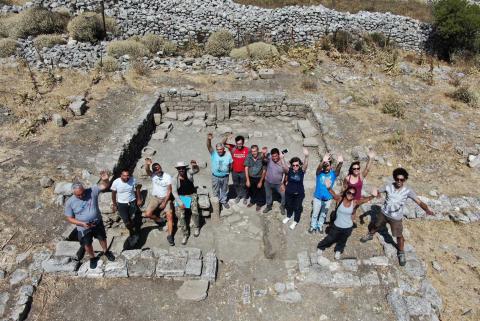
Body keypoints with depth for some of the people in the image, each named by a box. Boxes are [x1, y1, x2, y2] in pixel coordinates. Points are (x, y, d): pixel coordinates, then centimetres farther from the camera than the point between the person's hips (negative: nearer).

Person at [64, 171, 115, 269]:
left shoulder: (92, 191, -20)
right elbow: (69, 219, -12)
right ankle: (92, 258, 48)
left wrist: (105, 179, -47)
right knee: (87, 244, 19)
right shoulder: (69, 202, -19)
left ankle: (106, 251, 52)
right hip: (84, 228, -1)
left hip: (98, 223, 1)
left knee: (102, 238, 23)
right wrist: (82, 223, -25)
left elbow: (104, 186, -23)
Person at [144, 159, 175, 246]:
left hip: (165, 198, -2)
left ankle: (170, 236, -5)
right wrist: (147, 164, -53)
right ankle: (159, 220, 18)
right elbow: (147, 170, -31)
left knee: (170, 216, -15)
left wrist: (164, 202, -15)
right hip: (155, 197, 2)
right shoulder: (153, 175, -7)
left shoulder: (167, 177, -12)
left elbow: (169, 191, -10)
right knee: (147, 214, -13)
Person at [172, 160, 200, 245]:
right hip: (181, 197, 1)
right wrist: (180, 203, -15)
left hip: (191, 195, 0)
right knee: (180, 214, -18)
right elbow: (174, 192, -8)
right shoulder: (175, 178, -11)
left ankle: (196, 227, 9)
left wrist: (195, 165, -58)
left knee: (195, 211, -22)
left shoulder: (189, 171, -12)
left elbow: (197, 170, -33)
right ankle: (185, 234, -1)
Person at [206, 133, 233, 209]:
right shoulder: (213, 153, -19)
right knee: (216, 191, 18)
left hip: (225, 176, 1)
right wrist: (208, 139, -56)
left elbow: (230, 164, -1)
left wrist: (229, 171, 9)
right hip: (215, 177, -1)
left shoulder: (228, 155, -15)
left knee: (224, 190, 22)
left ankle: (224, 201, 46)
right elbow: (209, 146, -37)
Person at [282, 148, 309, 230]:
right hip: (289, 192, 2)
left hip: (299, 193, -2)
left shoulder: (302, 171, -20)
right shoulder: (289, 170, -15)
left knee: (297, 207, 16)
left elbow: (305, 165, -39)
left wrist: (306, 156, -59)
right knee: (288, 205, 25)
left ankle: (295, 221, 40)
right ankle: (288, 216, 54)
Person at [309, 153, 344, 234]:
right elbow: (319, 168, -39)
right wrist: (323, 161, -62)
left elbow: (338, 169, -34)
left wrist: (340, 163, -58)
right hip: (318, 197, -1)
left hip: (328, 199, 1)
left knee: (323, 214, 21)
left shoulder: (333, 174, -14)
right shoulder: (319, 173, -17)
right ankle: (313, 226, 38)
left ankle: (320, 226, 43)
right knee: (315, 213, 16)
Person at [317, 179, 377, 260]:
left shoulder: (355, 202, -20)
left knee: (342, 241, 28)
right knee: (329, 239, 20)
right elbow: (333, 194, -41)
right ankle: (321, 247, 50)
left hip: (348, 228, 2)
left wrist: (372, 196, -56)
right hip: (337, 226, -2)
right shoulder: (340, 199, -22)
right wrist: (329, 188, -63)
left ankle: (338, 250, 59)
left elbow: (364, 199, -35)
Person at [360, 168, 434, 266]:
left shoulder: (408, 191, -21)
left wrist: (427, 209, -40)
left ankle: (401, 253, 35)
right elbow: (377, 191, -7)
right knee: (376, 226, 26)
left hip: (396, 217, -2)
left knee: (399, 235, 11)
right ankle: (370, 235, 57)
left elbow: (419, 202, -24)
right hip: (384, 213, 2)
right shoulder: (388, 186, -16)